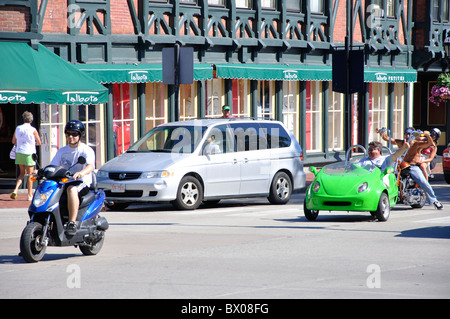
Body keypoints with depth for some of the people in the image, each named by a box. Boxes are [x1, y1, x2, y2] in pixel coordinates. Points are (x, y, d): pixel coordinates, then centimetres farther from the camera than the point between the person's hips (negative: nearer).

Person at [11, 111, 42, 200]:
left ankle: (16, 189, -2)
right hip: (29, 153, -4)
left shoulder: (18, 128, 2)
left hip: (19, 153, 4)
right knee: (30, 175, 5)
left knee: (22, 173, 16)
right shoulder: (33, 130, -9)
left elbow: (13, 141, 12)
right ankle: (30, 195, 8)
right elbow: (39, 143, -2)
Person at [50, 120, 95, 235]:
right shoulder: (62, 151, 17)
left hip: (82, 182, -6)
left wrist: (81, 173, -42)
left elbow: (91, 166, -19)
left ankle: (72, 223, -42)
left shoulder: (87, 150, -1)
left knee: (72, 189, -39)